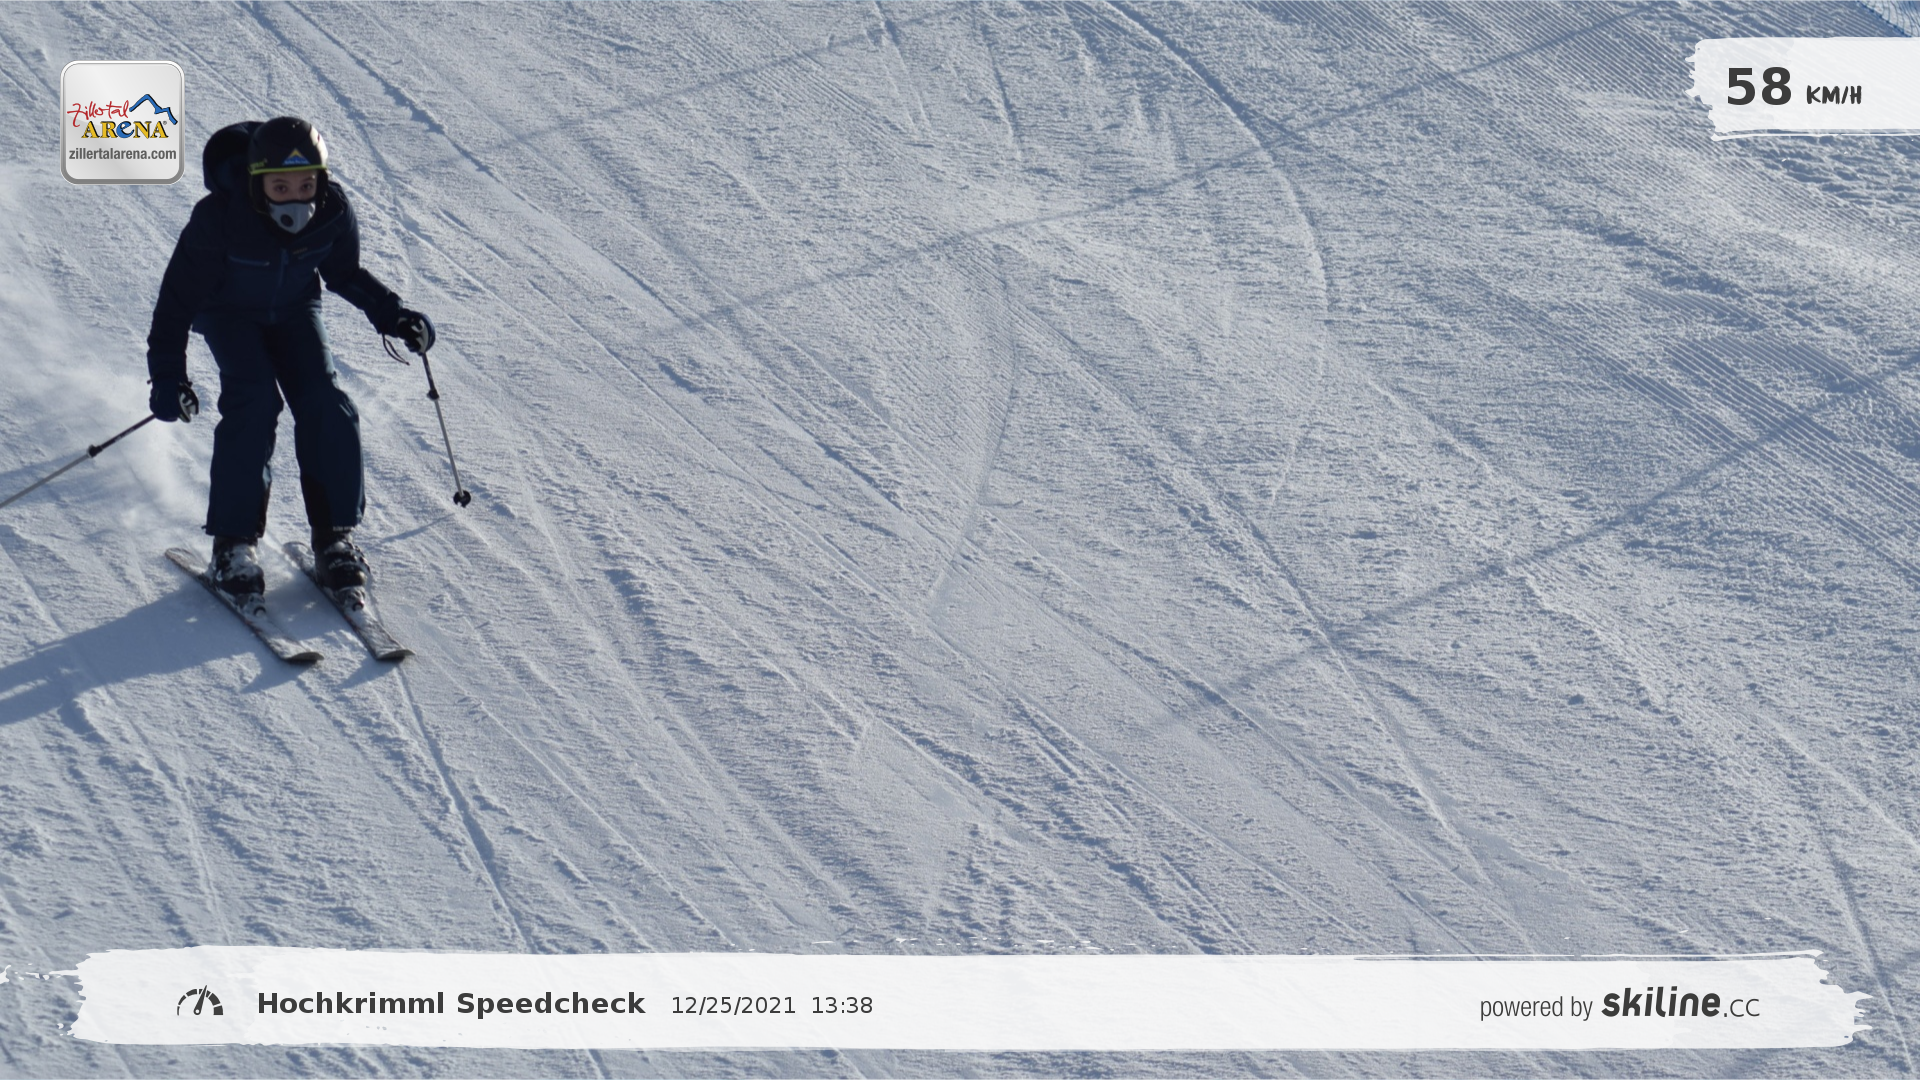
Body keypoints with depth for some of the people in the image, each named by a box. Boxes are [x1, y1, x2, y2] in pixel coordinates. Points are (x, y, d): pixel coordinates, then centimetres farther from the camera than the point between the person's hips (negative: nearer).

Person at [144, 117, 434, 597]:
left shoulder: (333, 214, -23)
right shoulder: (220, 217, -33)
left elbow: (346, 274, -1)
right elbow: (180, 293, -23)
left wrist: (394, 315, -12)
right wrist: (168, 374, -25)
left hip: (294, 310, 3)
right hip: (228, 313, -3)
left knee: (325, 403, -16)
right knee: (254, 399, -24)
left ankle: (335, 533, -2)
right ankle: (233, 541, -15)